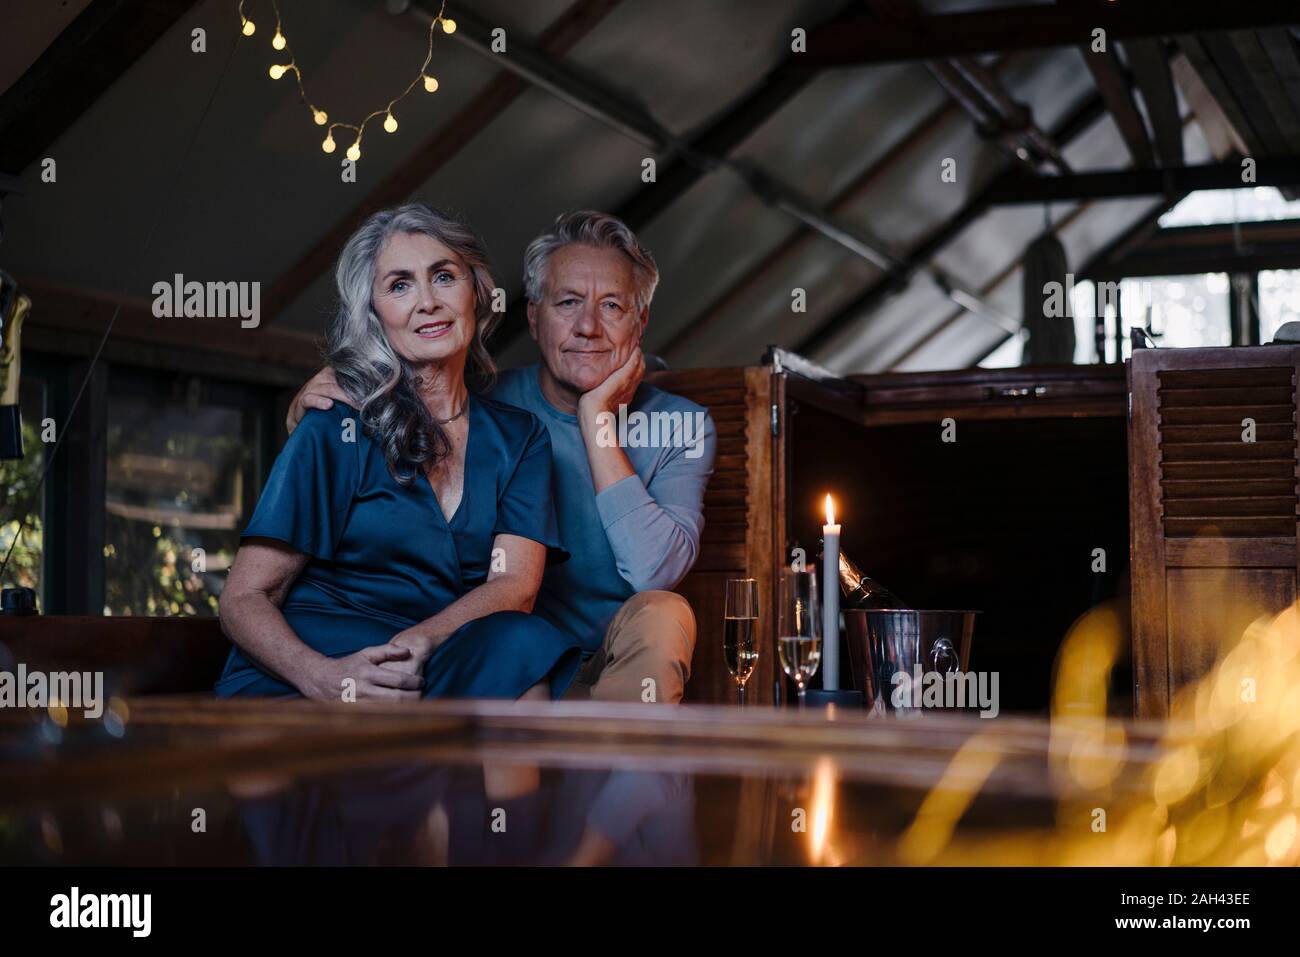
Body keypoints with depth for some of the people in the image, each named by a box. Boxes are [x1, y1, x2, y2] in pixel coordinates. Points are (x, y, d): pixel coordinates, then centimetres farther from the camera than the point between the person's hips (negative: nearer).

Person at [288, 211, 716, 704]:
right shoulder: (488, 403, -3)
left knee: (661, 614, -33)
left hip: (616, 666, 0)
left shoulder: (682, 425, -5)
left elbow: (654, 571, -22)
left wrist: (597, 417, -19)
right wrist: (307, 413, -16)